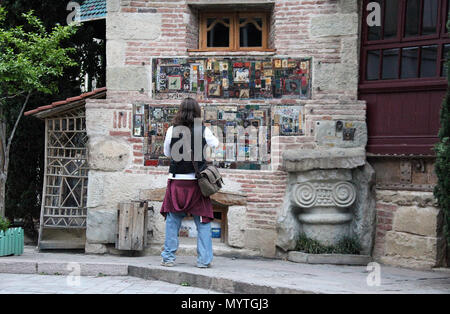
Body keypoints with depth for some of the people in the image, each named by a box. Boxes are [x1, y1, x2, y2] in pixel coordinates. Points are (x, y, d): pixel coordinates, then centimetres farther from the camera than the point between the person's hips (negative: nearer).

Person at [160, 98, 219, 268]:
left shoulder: (172, 130, -3)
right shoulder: (203, 130, -4)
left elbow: (167, 153, 10)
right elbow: (215, 143, 16)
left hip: (177, 180, 1)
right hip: (197, 181, -1)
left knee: (172, 221, 11)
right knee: (203, 221, 7)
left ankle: (168, 257, 14)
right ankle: (204, 259, 7)